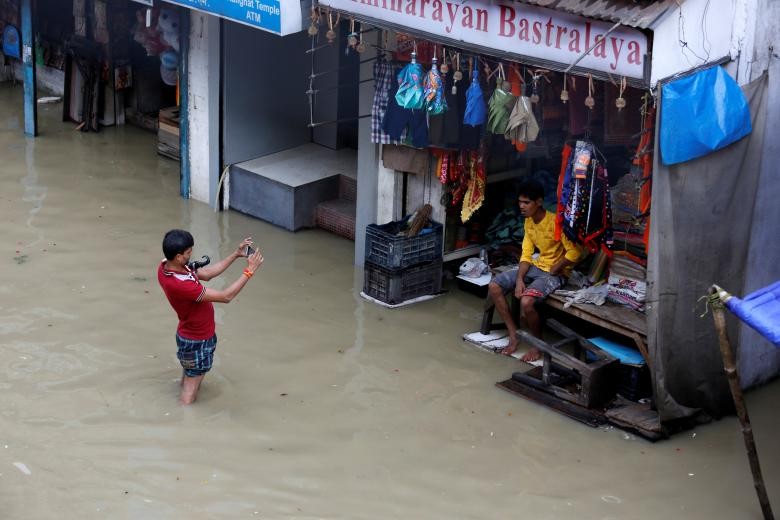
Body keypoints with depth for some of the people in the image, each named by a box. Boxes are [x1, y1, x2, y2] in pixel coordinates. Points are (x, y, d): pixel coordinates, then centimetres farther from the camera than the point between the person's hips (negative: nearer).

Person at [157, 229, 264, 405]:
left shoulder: (166, 267, -12)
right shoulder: (180, 285, -40)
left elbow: (205, 274, 0)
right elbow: (225, 296, -33)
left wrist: (236, 255, -4)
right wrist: (249, 271, -27)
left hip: (188, 335, 9)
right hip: (197, 341, -9)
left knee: (188, 380, 29)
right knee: (190, 392, 8)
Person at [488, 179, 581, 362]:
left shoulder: (555, 222, -22)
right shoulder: (528, 222, 3)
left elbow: (574, 252, -25)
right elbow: (526, 254, 3)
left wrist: (551, 272, -16)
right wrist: (519, 279, -12)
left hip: (555, 273, -8)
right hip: (534, 266, 8)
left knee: (526, 301, -32)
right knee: (494, 287, -7)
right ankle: (514, 335, 0)